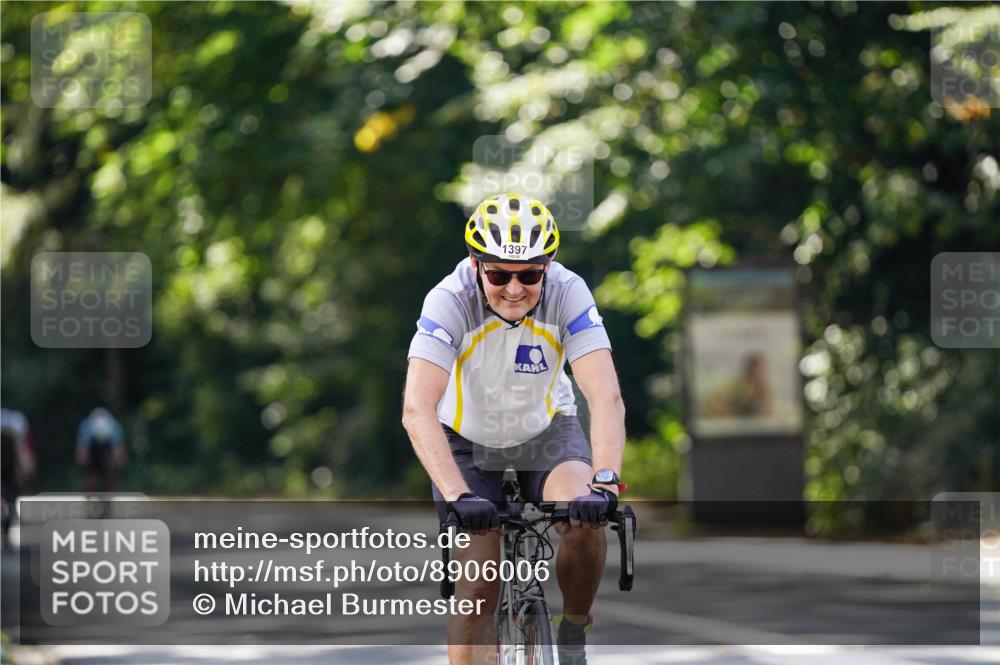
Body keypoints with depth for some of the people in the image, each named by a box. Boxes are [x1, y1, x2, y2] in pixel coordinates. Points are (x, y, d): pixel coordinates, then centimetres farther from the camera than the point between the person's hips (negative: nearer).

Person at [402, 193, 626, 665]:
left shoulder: (568, 294, -27)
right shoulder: (450, 301, -31)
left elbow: (606, 398, -36)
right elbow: (418, 409, -40)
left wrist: (605, 482, -51)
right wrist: (457, 495, -52)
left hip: (546, 429, 1)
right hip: (467, 439, -1)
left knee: (586, 520, -27)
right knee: (477, 590, -10)